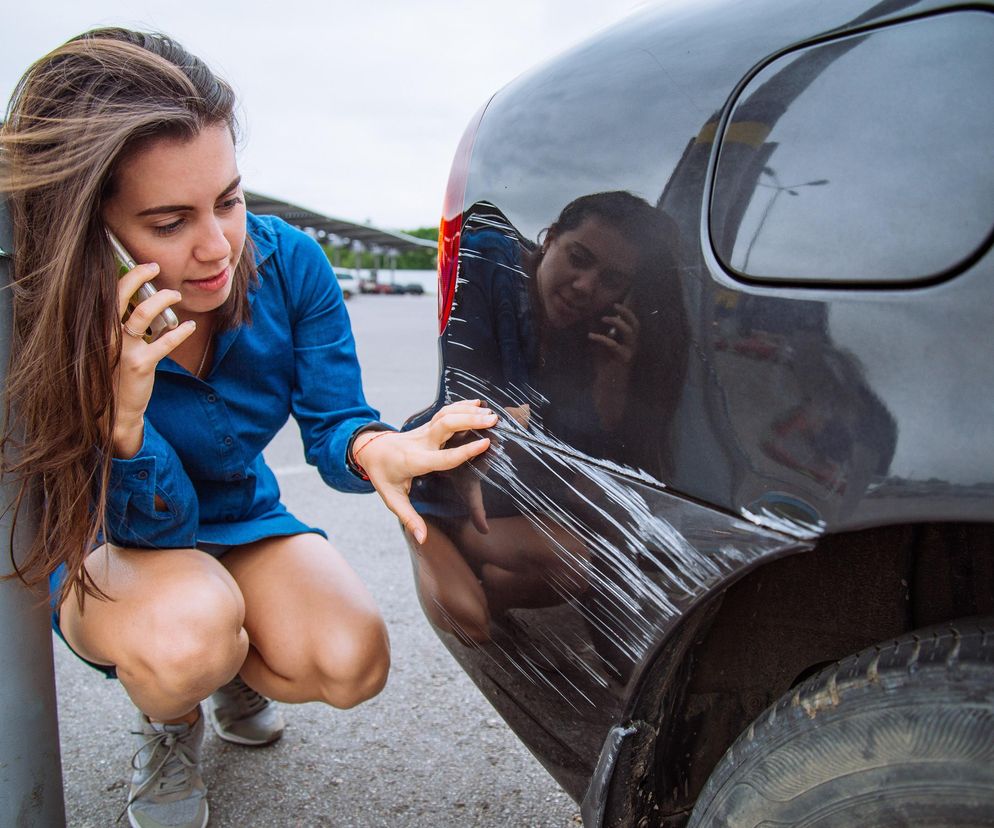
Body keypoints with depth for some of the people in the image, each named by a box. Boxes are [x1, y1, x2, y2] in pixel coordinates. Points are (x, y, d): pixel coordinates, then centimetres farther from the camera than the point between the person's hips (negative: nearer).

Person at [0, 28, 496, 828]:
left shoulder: (288, 264, -21)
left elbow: (332, 424, -16)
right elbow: (154, 525, -23)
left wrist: (370, 448, -42)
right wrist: (121, 421, -45)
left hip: (244, 522, 3)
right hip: (109, 552, -3)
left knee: (352, 663, -22)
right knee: (187, 630, -37)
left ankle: (237, 676, 16)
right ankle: (169, 727, 4)